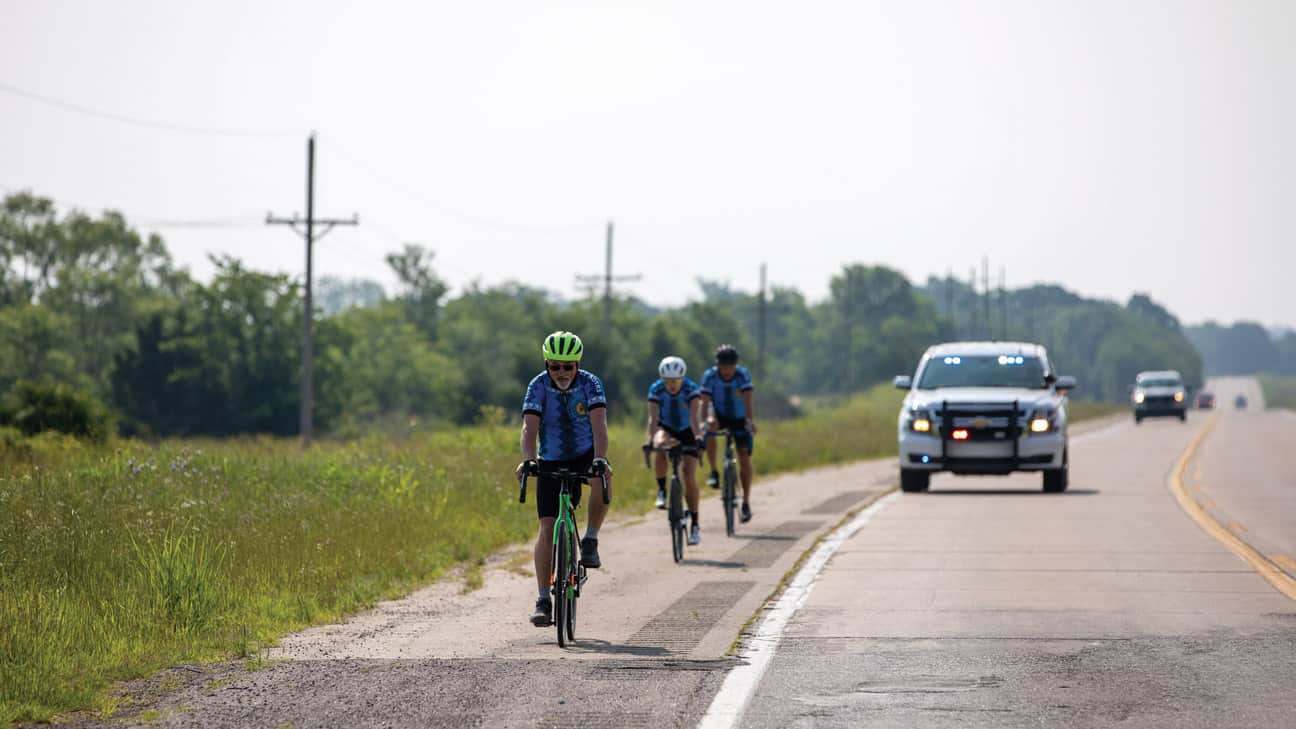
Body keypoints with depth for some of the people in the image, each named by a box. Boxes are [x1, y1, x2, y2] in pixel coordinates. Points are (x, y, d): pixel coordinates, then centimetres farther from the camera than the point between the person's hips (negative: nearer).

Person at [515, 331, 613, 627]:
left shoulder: (590, 384, -17)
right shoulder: (538, 387, -15)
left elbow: (599, 425, -30)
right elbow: (530, 428, -27)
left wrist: (600, 459, -47)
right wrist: (528, 460, -45)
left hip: (585, 456, 0)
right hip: (551, 463, 0)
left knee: (604, 478, -36)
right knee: (547, 528, -10)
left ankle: (590, 542, -18)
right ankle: (543, 601, -9)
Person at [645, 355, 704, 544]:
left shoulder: (691, 389, -26)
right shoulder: (656, 390, -23)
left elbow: (695, 416, -37)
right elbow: (653, 418, -32)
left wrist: (698, 437, -54)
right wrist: (651, 440, -48)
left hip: (687, 432, -1)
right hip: (666, 429, 1)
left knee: (689, 477, -10)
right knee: (661, 447, -36)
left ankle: (695, 524, 0)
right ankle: (661, 490, -18)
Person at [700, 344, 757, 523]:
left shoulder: (743, 375, -23)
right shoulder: (709, 376, -21)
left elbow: (748, 400, -35)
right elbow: (705, 400, -31)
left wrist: (750, 421, -51)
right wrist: (709, 418, -51)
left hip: (739, 418, 0)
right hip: (720, 415, 1)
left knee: (744, 456, -11)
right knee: (709, 429, -34)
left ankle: (746, 502, -3)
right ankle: (713, 472, -18)